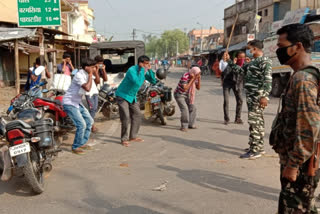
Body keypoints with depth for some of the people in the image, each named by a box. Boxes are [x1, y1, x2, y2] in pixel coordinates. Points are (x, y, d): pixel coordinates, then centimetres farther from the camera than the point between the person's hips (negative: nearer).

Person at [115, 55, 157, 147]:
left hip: (132, 96, 8)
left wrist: (150, 70, -12)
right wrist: (142, 70, -32)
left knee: (137, 115, 8)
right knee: (126, 117, -12)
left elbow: (153, 81, 0)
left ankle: (133, 136, 21)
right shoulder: (132, 70, -25)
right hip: (123, 96, -8)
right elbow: (137, 82, -40)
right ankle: (124, 139, 0)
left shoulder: (144, 71, -1)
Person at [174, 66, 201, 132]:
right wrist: (192, 79, -35)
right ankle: (184, 126, -11)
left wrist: (199, 79, -19)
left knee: (192, 108, 3)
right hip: (179, 95, -8)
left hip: (187, 95, 8)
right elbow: (185, 88, -35)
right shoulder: (185, 77, -28)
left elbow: (198, 88, -4)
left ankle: (191, 124, 16)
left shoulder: (194, 77, -5)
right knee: (184, 109, -21)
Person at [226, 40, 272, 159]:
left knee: (254, 122, -9)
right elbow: (241, 71, 26)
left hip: (257, 97, -10)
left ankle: (255, 151, -5)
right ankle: (259, 147, 25)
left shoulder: (264, 61, -12)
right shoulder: (253, 61, 18)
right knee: (258, 121, 15)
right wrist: (229, 61, 24)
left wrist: (264, 96, -29)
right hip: (251, 96, 10)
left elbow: (268, 80, -21)